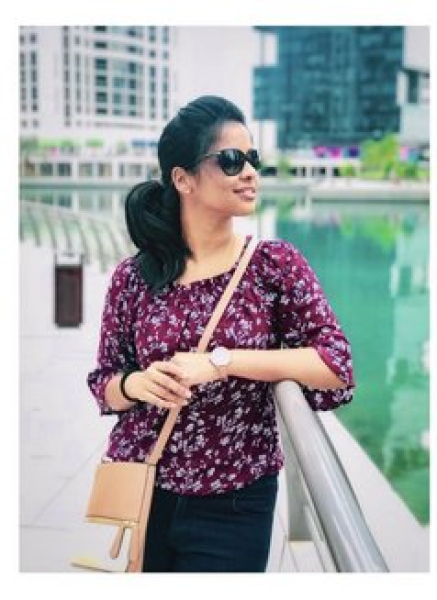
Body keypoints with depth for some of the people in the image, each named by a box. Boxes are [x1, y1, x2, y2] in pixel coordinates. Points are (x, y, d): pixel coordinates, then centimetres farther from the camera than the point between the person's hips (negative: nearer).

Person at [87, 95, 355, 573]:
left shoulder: (276, 264, -6)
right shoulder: (133, 278, -3)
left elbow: (338, 368, -14)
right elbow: (104, 384, 5)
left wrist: (223, 361, -22)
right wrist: (137, 384, -18)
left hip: (235, 504, -1)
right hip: (138, 492, 2)